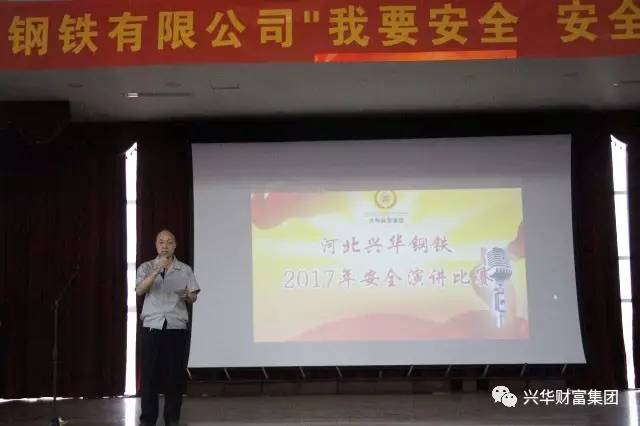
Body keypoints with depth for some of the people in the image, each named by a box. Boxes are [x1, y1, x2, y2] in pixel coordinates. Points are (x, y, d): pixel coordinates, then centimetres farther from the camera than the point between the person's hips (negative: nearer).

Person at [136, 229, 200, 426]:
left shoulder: (185, 270, 8)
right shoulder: (146, 268, 5)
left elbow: (194, 297, 7)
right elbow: (139, 290, -12)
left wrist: (187, 295, -17)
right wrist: (157, 270, -24)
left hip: (176, 328, 1)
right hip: (152, 327, -1)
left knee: (175, 374, 2)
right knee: (150, 373, -1)